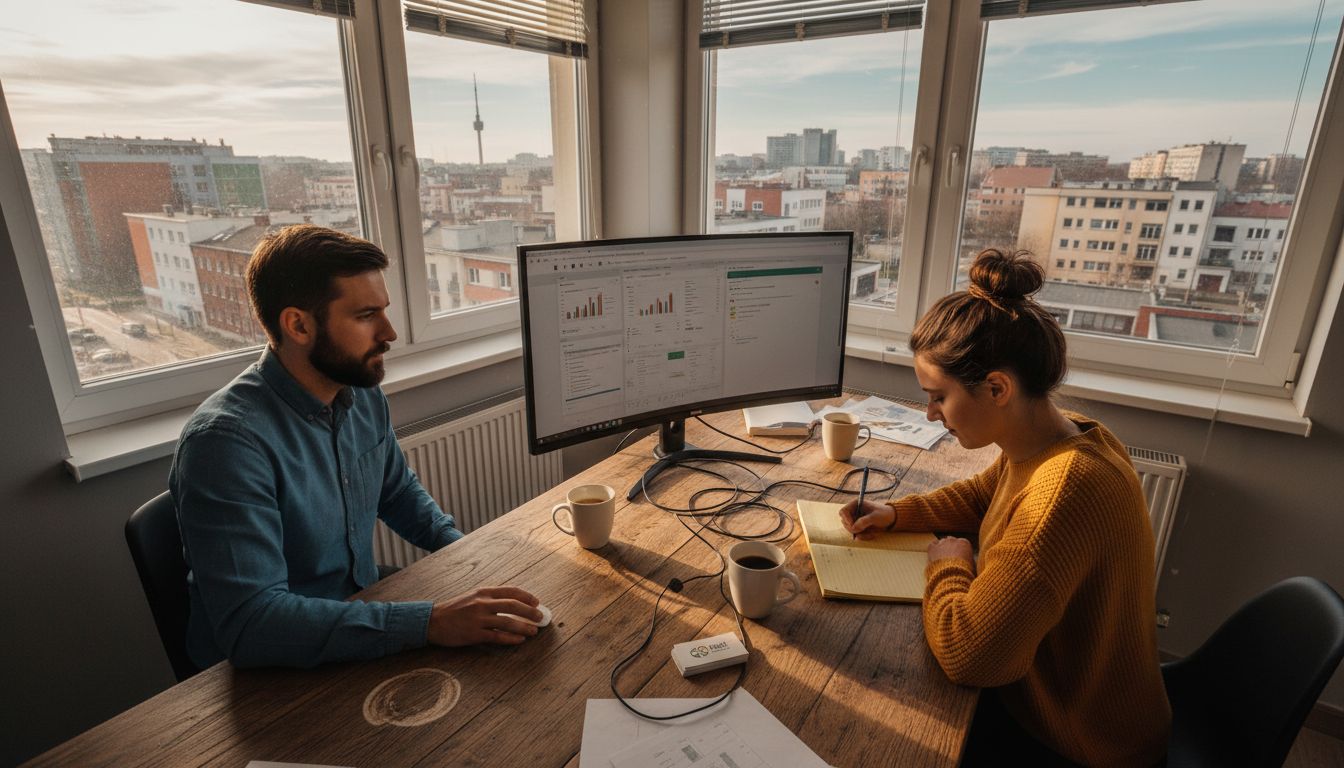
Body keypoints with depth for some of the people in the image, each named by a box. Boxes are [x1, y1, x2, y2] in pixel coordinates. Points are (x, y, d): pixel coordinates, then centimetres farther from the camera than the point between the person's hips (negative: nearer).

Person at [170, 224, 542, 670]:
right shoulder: (227, 440, -25)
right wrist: (429, 624, -36)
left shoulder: (364, 394, -2)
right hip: (265, 672, -6)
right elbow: (249, 622, -31)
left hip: (363, 616, 6)